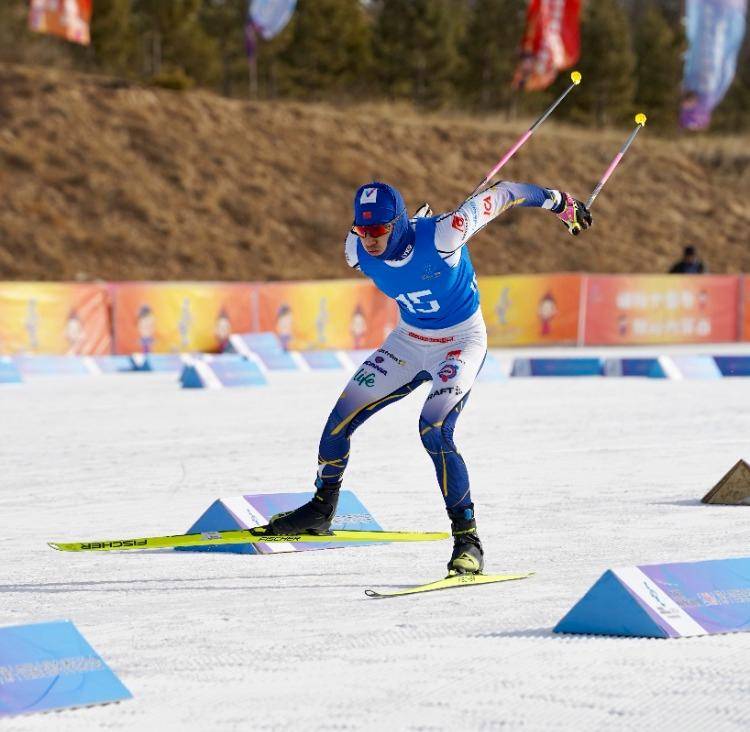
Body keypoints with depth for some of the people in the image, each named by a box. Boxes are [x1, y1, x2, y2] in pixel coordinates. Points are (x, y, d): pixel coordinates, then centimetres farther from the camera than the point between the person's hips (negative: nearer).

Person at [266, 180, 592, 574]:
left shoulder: (441, 235, -33)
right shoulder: (357, 251, -16)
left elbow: (498, 195, -21)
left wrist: (557, 202, -7)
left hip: (461, 342, -6)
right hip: (409, 339, 6)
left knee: (434, 431, -27)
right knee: (341, 418, 5)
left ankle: (468, 540, -20)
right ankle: (321, 509, 31)